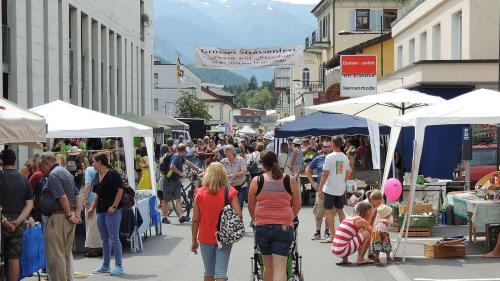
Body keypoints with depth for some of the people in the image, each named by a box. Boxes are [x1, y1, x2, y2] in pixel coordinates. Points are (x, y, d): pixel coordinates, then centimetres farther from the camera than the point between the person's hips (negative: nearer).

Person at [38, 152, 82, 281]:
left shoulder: (53, 175, -12)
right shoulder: (66, 172, 19)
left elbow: (62, 197, -21)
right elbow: (78, 196, 16)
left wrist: (69, 215, -16)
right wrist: (77, 214, 8)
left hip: (57, 217, -10)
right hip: (69, 217, 10)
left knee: (55, 256, -4)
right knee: (67, 254, 16)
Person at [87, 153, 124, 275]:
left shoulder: (113, 174, -9)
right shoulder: (97, 175, 15)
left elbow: (120, 190, -13)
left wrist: (114, 206, -18)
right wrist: (92, 208, 16)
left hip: (112, 210, -8)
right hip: (100, 210, 8)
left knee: (114, 238, -7)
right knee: (104, 239, 12)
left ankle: (119, 266, -4)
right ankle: (106, 266, 19)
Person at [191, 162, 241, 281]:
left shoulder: (200, 193, -6)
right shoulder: (230, 192, -8)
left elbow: (195, 220, -4)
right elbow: (239, 215, -13)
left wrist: (194, 240, 6)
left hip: (205, 238, 2)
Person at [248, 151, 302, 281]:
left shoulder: (256, 181, 0)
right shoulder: (290, 181, 1)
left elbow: (251, 206, 9)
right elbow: (297, 204, 11)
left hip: (262, 227, 1)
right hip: (284, 227, -1)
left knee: (268, 266, 15)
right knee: (280, 267, -5)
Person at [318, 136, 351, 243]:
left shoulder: (330, 157, -13)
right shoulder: (345, 158, 5)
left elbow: (325, 174, -14)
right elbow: (347, 174, 11)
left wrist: (320, 188, -9)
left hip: (330, 189, -6)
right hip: (341, 189, 6)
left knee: (329, 210, 0)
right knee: (340, 210, 17)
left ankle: (332, 236, -3)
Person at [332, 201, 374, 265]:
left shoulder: (348, 218, 19)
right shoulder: (360, 220, -4)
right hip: (343, 250, -8)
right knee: (368, 234, -4)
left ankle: (344, 259, 21)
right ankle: (360, 259, 3)